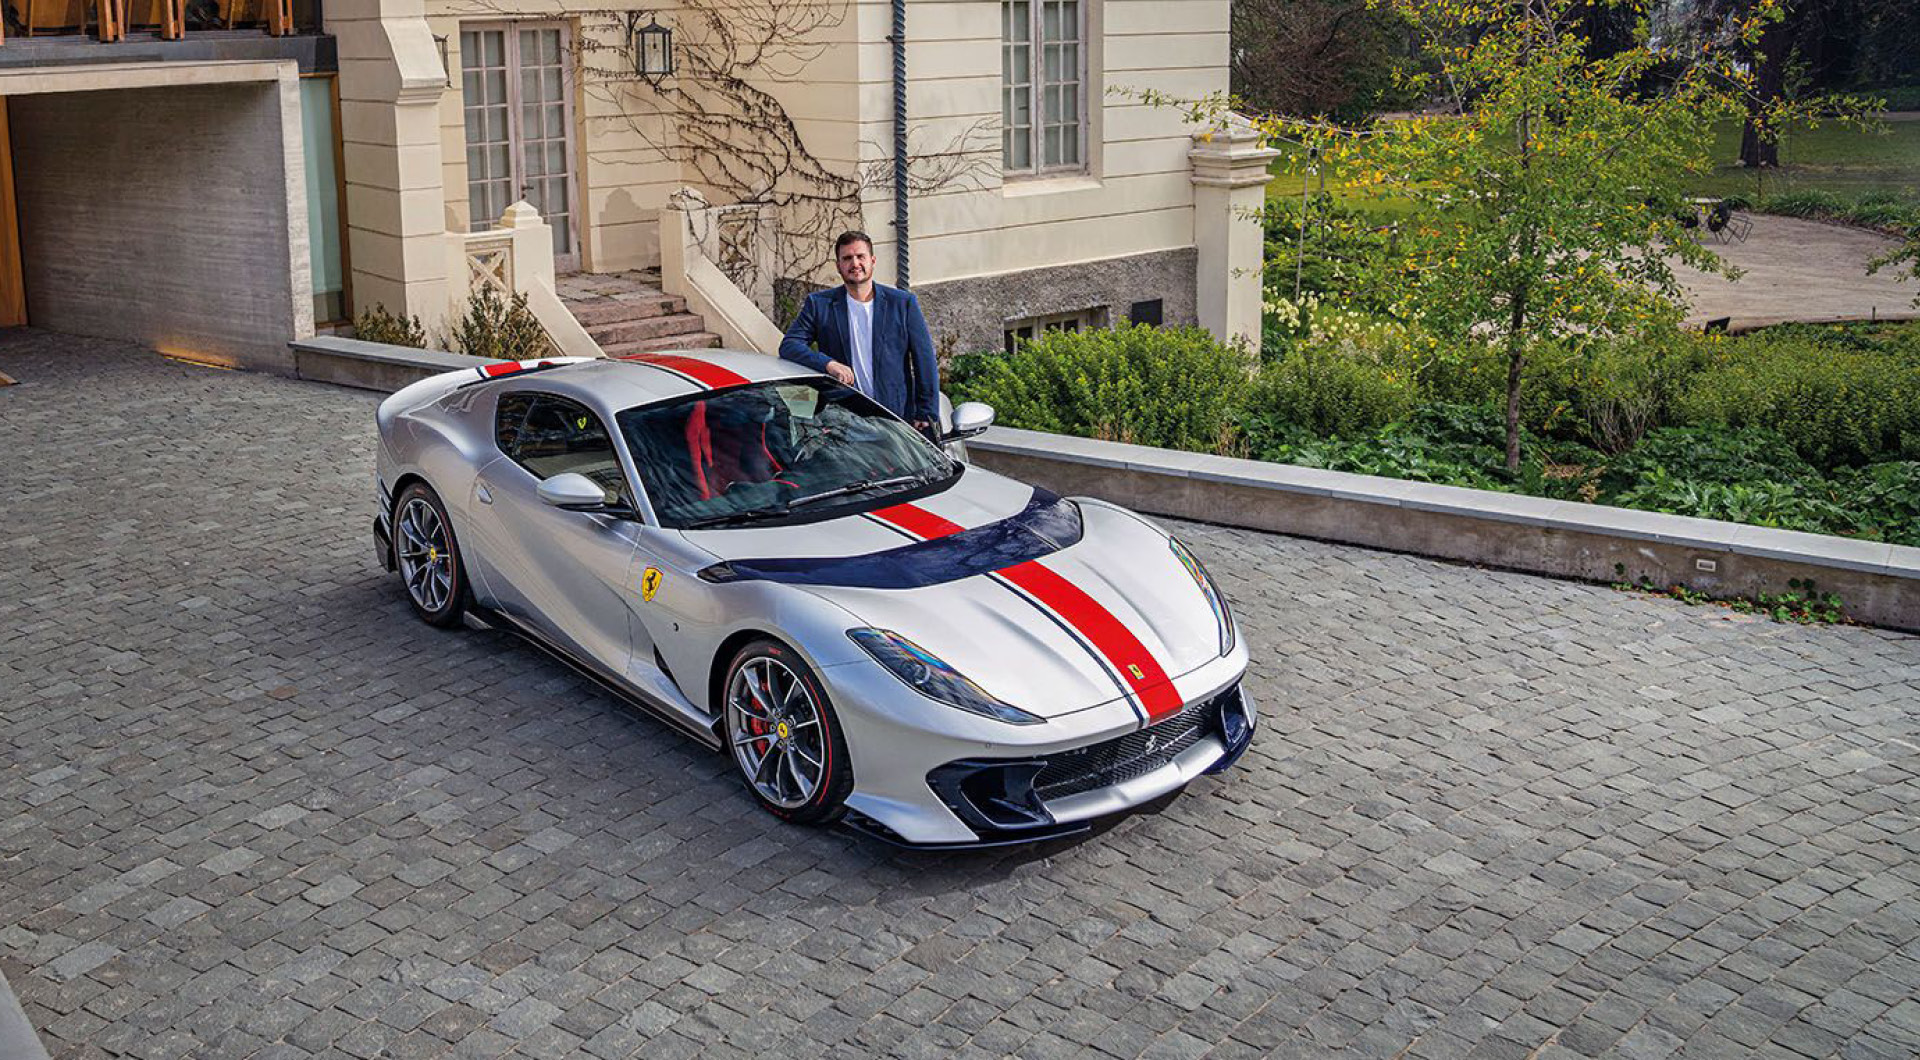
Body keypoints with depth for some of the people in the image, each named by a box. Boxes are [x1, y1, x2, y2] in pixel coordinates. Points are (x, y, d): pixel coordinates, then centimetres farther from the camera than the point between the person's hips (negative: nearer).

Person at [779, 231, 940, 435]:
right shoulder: (819, 304, 8)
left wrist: (925, 416, 0)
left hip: (897, 418, 0)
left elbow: (926, 362, 7)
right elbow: (789, 345, -1)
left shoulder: (903, 303, 7)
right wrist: (828, 363, -19)